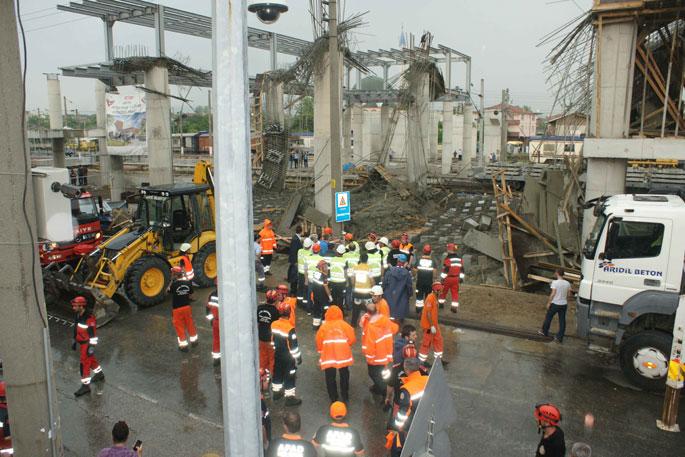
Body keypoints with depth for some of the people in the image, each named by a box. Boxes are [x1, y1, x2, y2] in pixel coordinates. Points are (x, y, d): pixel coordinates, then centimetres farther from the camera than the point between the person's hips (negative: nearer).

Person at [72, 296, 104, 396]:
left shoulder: (89, 318, -26)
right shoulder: (77, 315, 3)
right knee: (91, 359, 24)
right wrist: (74, 342, 21)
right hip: (81, 343, 9)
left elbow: (93, 334, -24)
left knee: (84, 364, -3)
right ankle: (100, 374, 43)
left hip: (87, 344, -9)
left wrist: (91, 347, -23)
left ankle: (85, 386, 7)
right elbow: (76, 329, 16)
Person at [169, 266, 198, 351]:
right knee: (190, 324, 18)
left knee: (179, 326, 7)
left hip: (177, 308, -4)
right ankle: (194, 340, 31)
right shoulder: (188, 283, -6)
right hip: (187, 306, 4)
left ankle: (183, 345, 12)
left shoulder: (174, 284, -20)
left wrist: (172, 281, -1)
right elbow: (190, 296, 2)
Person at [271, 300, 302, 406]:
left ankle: (277, 392, 39)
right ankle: (290, 397, 15)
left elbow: (272, 340, 6)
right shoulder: (290, 329, -27)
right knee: (289, 377, 6)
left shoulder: (273, 325, -8)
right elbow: (293, 345, -20)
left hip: (277, 355, 7)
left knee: (277, 373, 22)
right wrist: (298, 357, -7)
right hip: (288, 358, -7)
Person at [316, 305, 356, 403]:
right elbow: (352, 339, -4)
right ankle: (345, 397, 30)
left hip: (328, 356, -1)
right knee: (344, 376, 21)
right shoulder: (344, 324, -5)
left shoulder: (323, 326, -4)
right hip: (343, 355, 1)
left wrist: (321, 351, 17)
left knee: (330, 378, 13)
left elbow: (319, 341, -1)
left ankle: (333, 399, 18)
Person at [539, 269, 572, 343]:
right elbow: (568, 294, 4)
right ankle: (560, 337, 10)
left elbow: (553, 294, -16)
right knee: (562, 321, 7)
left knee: (548, 317, 16)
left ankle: (545, 331, 30)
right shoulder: (567, 283, 0)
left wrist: (548, 303, -8)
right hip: (564, 304, 4)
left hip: (555, 304, -4)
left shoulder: (555, 282, -15)